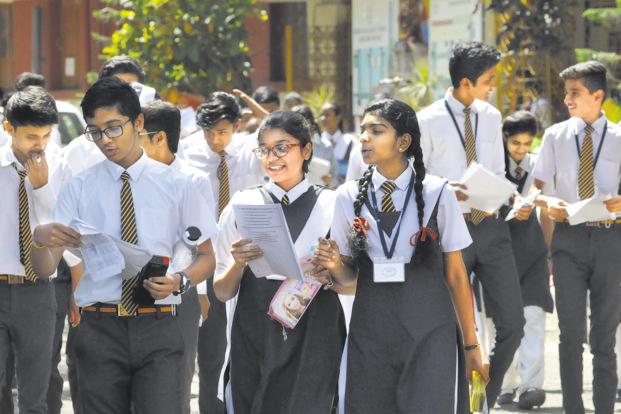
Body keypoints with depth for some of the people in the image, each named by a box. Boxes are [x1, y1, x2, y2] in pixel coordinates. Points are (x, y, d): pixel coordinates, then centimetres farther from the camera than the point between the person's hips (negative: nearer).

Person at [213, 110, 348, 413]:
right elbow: (222, 292, 6)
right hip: (253, 338, 1)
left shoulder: (332, 205, 4)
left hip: (314, 338, -1)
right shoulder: (242, 205, 6)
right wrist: (238, 264, -13)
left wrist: (330, 277, -14)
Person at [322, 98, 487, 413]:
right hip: (370, 336, 2)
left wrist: (471, 344, 5)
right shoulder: (348, 197, 4)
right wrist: (334, 265, -12)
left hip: (429, 335, -2)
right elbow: (349, 275, 12)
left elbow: (456, 275, 2)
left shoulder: (437, 194, -3)